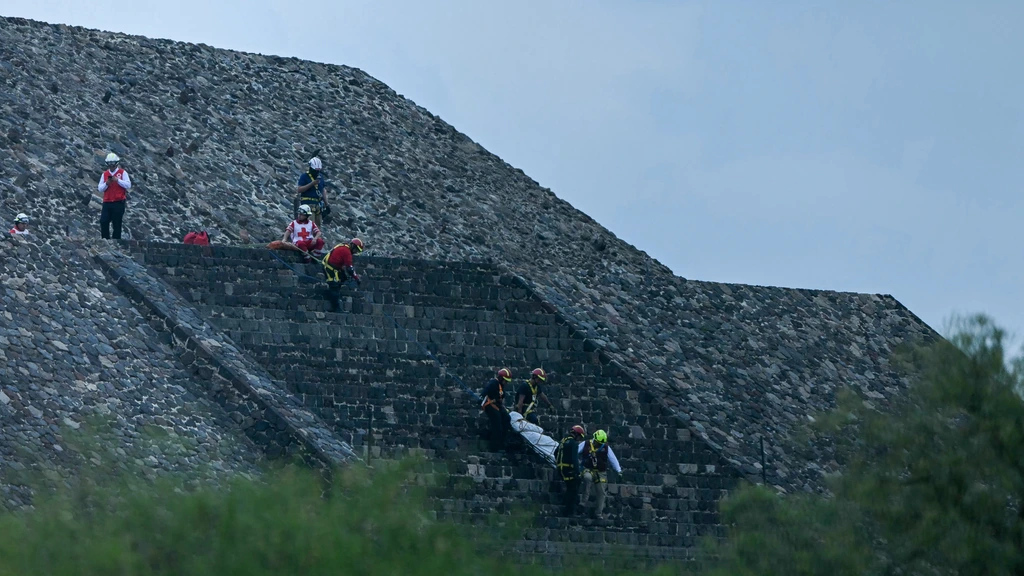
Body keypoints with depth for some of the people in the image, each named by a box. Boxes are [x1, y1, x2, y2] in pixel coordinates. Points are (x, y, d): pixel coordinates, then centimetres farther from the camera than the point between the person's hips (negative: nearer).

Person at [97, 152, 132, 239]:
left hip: (119, 203, -3)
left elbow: (128, 185, -9)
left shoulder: (123, 173, 2)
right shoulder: (104, 174, 12)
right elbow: (100, 189, 9)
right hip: (107, 202, 3)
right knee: (103, 222, -8)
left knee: (117, 224, 2)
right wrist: (106, 183, -10)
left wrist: (117, 180, -17)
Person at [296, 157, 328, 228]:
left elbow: (323, 190, 22)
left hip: (318, 205, 7)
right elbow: (299, 190, -12)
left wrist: (326, 204, 16)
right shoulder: (304, 177, -4)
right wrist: (312, 183, -18)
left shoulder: (320, 177, 15)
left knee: (318, 224, 6)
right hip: (308, 204, -7)